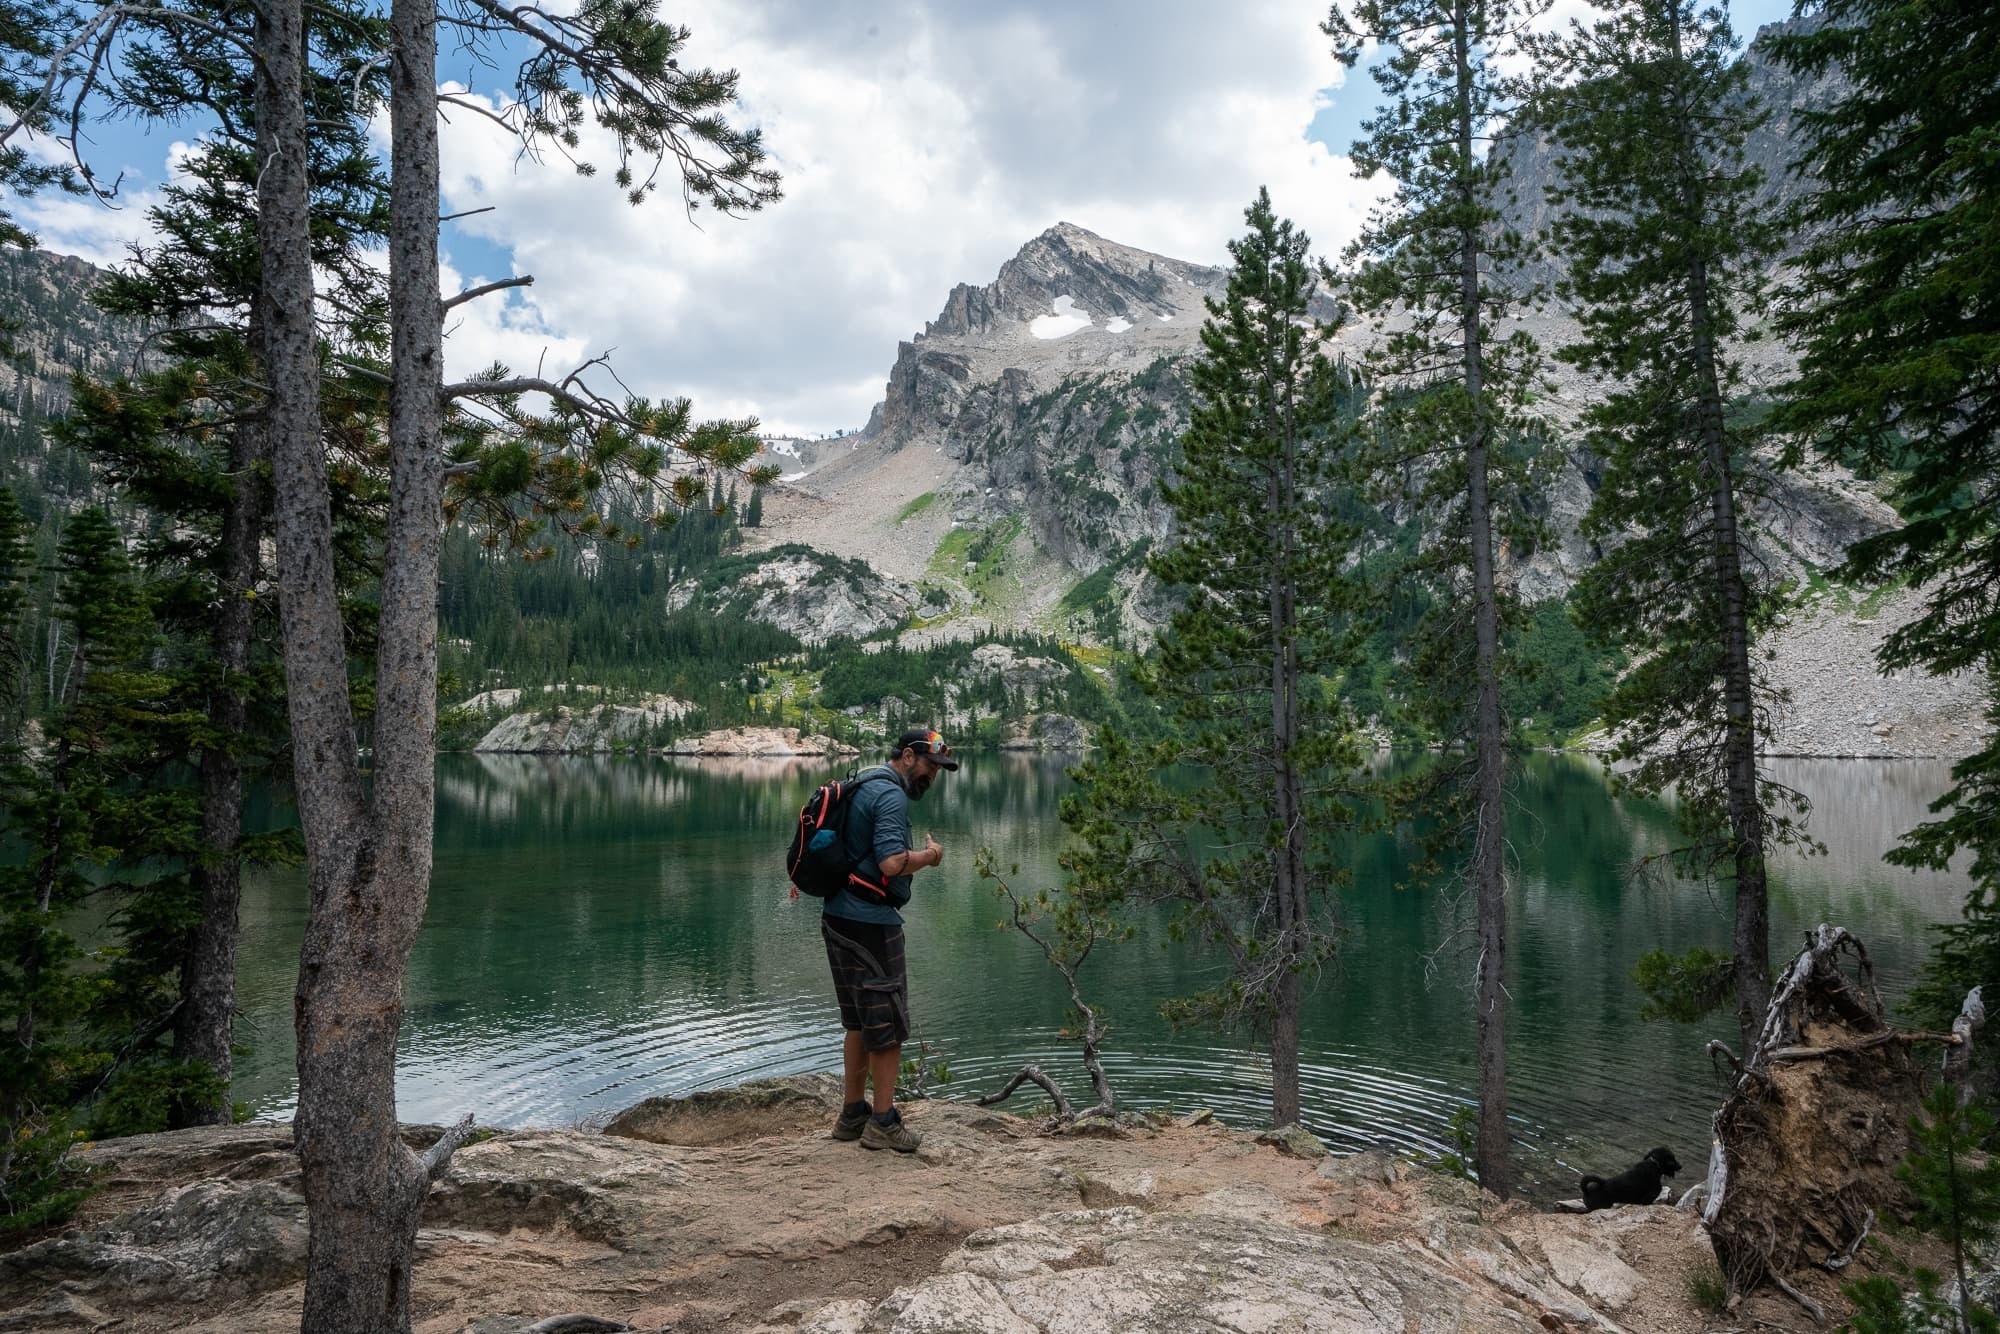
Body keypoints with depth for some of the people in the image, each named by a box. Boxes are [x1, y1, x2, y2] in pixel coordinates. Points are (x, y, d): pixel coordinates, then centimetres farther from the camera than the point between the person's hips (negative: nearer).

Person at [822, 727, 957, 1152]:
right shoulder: (890, 795, -14)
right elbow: (892, 864, -25)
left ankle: (853, 1115, 26)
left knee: (859, 1022, 18)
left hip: (837, 918, 10)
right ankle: (883, 1123, 9)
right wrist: (930, 854, -9)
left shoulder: (860, 787, 17)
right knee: (888, 1024, 1)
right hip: (870, 923, -10)